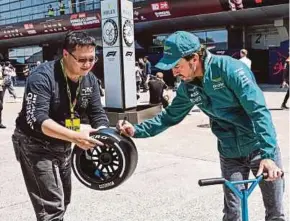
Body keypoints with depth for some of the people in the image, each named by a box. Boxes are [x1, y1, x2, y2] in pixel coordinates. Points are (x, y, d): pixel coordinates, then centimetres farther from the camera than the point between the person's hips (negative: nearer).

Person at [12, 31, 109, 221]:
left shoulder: (90, 80, -5)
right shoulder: (42, 77, -25)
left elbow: (98, 114, -4)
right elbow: (37, 119, -34)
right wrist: (75, 137, -45)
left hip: (63, 146, 7)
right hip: (35, 145, -7)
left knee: (63, 201, 21)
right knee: (52, 206, -11)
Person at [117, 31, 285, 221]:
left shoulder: (229, 68, -22)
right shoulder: (187, 87, -4)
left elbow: (259, 111, -26)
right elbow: (170, 117, 10)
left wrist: (267, 154, -34)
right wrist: (137, 130, -2)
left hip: (261, 148, -4)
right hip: (230, 154, 4)